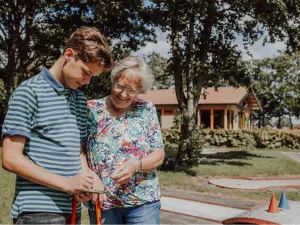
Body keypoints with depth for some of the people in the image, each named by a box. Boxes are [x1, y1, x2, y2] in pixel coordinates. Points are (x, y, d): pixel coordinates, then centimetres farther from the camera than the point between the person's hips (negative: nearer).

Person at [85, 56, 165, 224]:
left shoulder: (147, 110, 0)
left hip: (143, 201, 0)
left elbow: (159, 154, 0)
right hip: (102, 203, 0)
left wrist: (136, 165, -19)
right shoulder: (91, 109, -2)